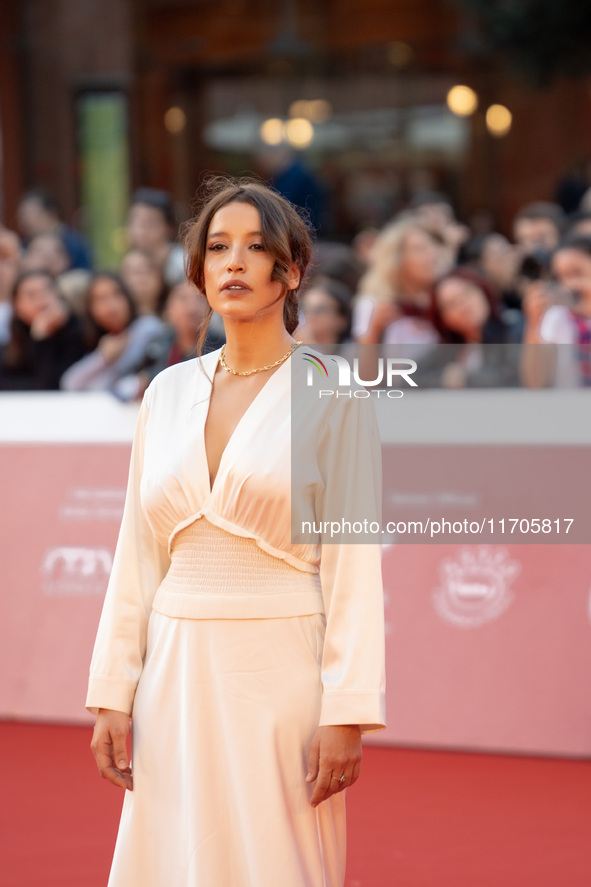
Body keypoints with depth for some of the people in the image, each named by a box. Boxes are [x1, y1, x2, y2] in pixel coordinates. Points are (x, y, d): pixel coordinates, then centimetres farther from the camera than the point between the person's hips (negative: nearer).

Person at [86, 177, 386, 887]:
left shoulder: (333, 394, -2)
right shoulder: (169, 391, 11)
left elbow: (354, 563, -6)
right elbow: (137, 555, 12)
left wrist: (347, 714, -12)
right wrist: (112, 695, 6)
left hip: (282, 670, -4)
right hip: (178, 675, 4)